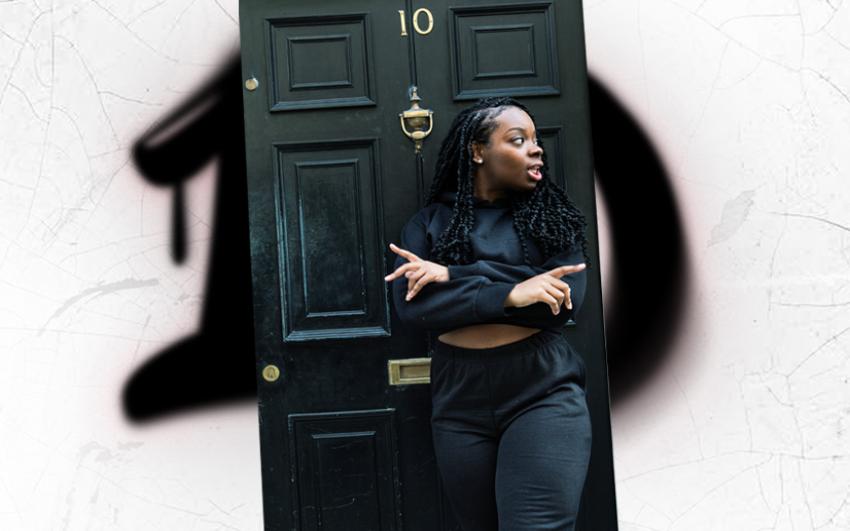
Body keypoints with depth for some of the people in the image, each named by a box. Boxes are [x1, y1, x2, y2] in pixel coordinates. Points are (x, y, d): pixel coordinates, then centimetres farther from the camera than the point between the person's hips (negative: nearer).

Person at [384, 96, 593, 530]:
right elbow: (410, 305, -11)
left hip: (544, 394, -1)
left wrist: (454, 277, -14)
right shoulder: (430, 222, 4)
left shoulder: (550, 214, 4)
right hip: (460, 405, 2)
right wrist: (510, 294, -20)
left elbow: (565, 301, -10)